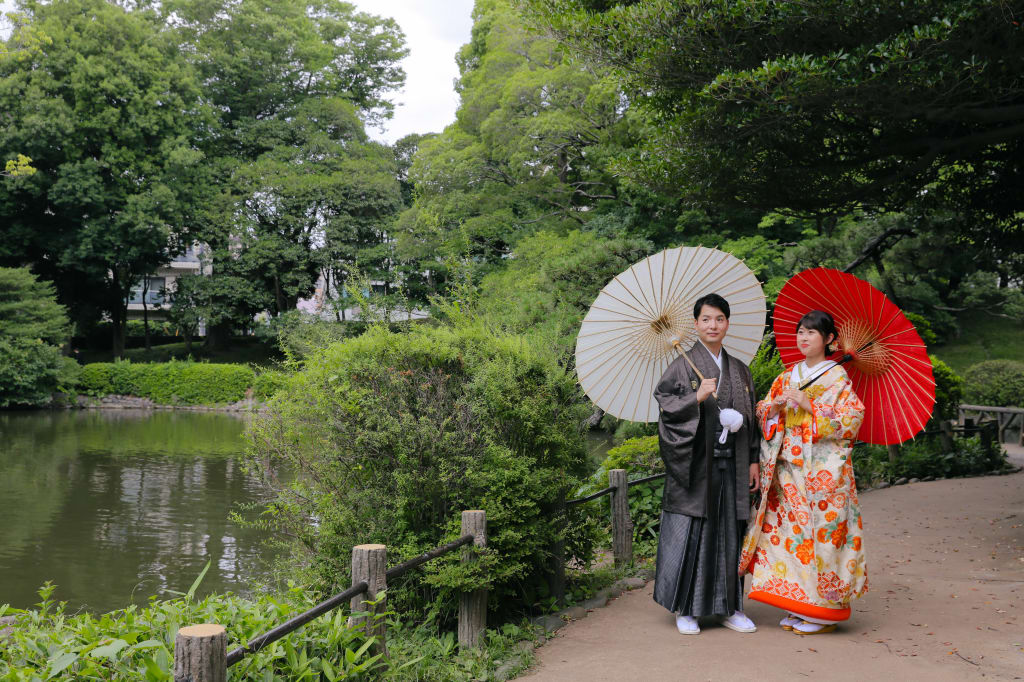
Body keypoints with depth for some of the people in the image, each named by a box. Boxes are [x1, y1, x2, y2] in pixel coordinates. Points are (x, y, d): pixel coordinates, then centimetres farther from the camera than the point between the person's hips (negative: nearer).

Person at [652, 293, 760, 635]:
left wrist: (753, 460, 10)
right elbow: (666, 406, -8)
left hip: (730, 464, 4)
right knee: (691, 531, -1)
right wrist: (697, 398, -22)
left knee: (730, 532, 7)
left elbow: (750, 417, 15)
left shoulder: (739, 370, 13)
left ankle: (730, 607, 17)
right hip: (695, 462, -4)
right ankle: (685, 609, 10)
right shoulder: (683, 365, -1)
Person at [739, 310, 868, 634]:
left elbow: (851, 418, -11)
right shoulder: (787, 377, 15)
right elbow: (763, 414, 16)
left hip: (824, 470, -5)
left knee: (821, 529, -5)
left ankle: (822, 611, 4)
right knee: (789, 527, 3)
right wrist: (776, 407, -6)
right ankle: (798, 605, 12)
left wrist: (808, 404, -15)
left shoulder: (838, 377, -1)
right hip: (788, 469, 5)